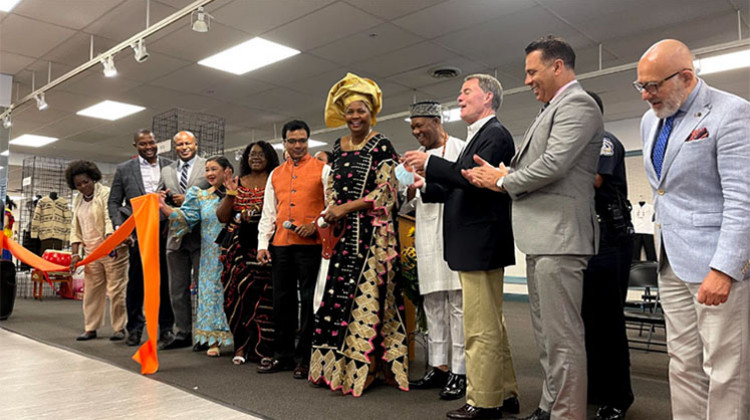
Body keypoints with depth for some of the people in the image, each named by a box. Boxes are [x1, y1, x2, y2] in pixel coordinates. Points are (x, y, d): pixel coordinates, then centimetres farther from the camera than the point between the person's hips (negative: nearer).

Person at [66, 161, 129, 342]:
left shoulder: (106, 193, -7)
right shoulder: (77, 200, 14)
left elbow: (110, 220, -19)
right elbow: (75, 228, 14)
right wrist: (75, 253, 4)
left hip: (113, 249, -6)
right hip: (92, 252, 7)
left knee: (116, 289, -4)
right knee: (92, 290, 9)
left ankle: (119, 328, 4)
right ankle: (90, 328, 18)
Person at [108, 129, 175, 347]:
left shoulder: (170, 166, 8)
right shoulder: (124, 170, 8)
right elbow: (113, 202, 9)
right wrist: (119, 227, -6)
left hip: (165, 231, 0)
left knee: (165, 280, 4)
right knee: (136, 281, 6)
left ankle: (166, 328, 14)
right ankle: (134, 328, 18)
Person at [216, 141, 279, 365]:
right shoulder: (238, 183, 15)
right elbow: (222, 217, 10)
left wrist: (259, 211, -15)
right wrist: (231, 193, -2)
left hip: (264, 245, -3)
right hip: (238, 248, 3)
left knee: (262, 294, -6)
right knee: (237, 293, 1)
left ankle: (263, 347, 4)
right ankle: (242, 345, 11)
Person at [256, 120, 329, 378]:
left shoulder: (322, 170, 4)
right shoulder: (275, 174, 18)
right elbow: (268, 213, 16)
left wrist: (315, 226, -14)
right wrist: (263, 244, 7)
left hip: (311, 244, -5)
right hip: (281, 245, 5)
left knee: (309, 301, -2)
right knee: (282, 300, 9)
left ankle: (305, 358, 8)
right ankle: (283, 355, 21)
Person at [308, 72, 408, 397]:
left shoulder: (381, 145, -2)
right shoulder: (338, 146, 16)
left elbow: (385, 190, -9)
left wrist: (347, 208, -13)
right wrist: (332, 211, -2)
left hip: (372, 231, -5)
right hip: (342, 232, 6)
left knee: (366, 294, -5)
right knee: (337, 293, 5)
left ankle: (359, 368, 5)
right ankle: (336, 364, 16)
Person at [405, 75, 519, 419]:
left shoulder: (495, 134, -10)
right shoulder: (479, 136, 20)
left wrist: (429, 164, -21)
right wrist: (427, 186, 8)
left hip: (481, 245, -10)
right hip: (474, 246, 10)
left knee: (480, 328, -3)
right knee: (491, 325, 16)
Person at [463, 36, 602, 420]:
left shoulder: (577, 104, -7)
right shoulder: (553, 109, 22)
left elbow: (553, 165, -20)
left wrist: (504, 181, -6)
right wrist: (501, 175, 1)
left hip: (560, 236, -10)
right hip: (541, 236, 10)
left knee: (562, 336, -5)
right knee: (546, 334, 16)